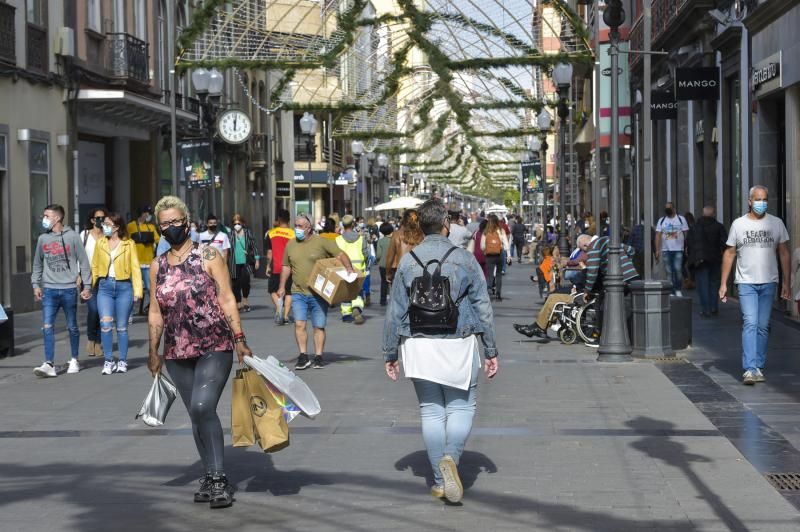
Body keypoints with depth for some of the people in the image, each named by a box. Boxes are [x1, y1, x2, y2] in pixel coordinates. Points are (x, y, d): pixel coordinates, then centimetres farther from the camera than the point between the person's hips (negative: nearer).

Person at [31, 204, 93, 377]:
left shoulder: (72, 237, -2)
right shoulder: (42, 239, 7)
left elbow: (83, 262, 1)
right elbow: (37, 264, 17)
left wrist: (87, 285, -3)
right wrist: (36, 284, 8)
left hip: (69, 289, -2)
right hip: (49, 290, 2)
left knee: (72, 327, 9)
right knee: (47, 326, -10)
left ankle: (74, 360, 24)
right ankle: (49, 364, -12)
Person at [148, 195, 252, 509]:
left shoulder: (208, 256, -1)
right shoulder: (157, 267, 10)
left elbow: (227, 299, -5)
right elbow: (155, 313, 15)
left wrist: (239, 339, -11)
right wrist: (154, 352, 13)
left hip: (214, 348, -5)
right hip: (178, 353, 5)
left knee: (202, 407, -20)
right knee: (196, 415, 7)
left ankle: (218, 478, -15)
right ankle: (210, 477, 17)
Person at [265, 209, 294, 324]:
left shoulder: (271, 233, -2)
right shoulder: (293, 234, -4)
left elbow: (269, 252, 2)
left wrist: (268, 266, 12)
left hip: (276, 267, 0)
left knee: (273, 290, 12)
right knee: (288, 292, 9)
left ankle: (278, 306, -15)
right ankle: (286, 316, 4)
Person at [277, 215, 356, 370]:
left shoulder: (321, 242, -3)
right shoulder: (290, 245, 10)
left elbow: (340, 254, -4)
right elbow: (286, 267, 18)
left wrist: (348, 268, -19)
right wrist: (282, 286, 10)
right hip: (298, 293, 2)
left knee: (319, 327, 3)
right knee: (299, 324, -11)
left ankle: (318, 357, 12)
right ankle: (303, 357, -7)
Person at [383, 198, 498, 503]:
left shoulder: (407, 262, 2)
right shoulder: (464, 260, -3)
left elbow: (394, 313, 3)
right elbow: (483, 308, -2)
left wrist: (390, 354, 11)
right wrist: (491, 351, 4)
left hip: (419, 346, 2)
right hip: (458, 344, -2)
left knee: (431, 411, 10)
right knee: (461, 407, 9)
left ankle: (440, 482, 12)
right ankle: (451, 457, -17)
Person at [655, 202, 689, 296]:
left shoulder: (681, 219, 6)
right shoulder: (661, 220, 11)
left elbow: (686, 234, 4)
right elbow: (658, 235, 6)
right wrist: (657, 250, -3)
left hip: (678, 249, -2)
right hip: (666, 250, 2)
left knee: (677, 269, -15)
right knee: (669, 272, 2)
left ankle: (678, 289, 0)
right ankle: (672, 292, 7)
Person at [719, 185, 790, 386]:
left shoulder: (776, 223, 6)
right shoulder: (738, 224, 4)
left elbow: (784, 253, 8)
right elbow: (729, 254, 8)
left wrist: (786, 283, 3)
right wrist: (723, 283, 4)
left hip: (769, 282, 2)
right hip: (746, 282, -2)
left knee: (763, 326, 5)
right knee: (750, 324, -13)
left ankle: (758, 367, 13)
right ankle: (750, 369, -18)